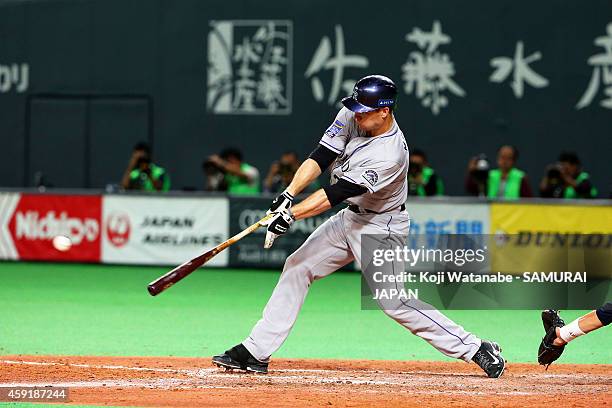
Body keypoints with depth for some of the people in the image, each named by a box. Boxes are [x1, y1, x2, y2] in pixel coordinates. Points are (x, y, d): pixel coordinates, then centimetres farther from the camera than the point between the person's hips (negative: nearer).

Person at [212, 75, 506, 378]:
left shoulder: (391, 155, -31)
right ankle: (256, 352, 9)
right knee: (297, 268, 5)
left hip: (381, 228, -8)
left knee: (395, 303, -11)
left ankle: (476, 350, -4)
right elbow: (319, 158, -12)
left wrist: (291, 215, -37)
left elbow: (337, 193, -34)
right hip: (350, 217, 8)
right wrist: (288, 196, -26)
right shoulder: (351, 117, -10)